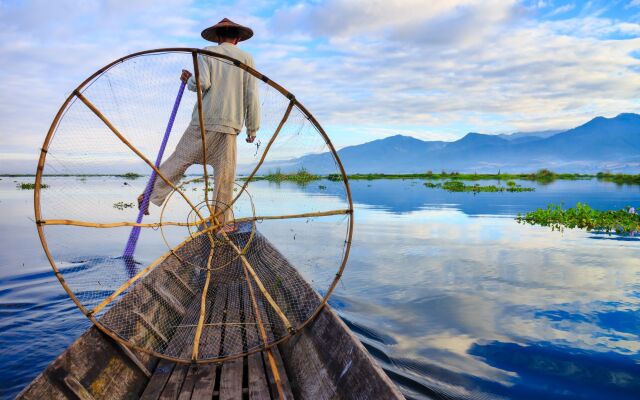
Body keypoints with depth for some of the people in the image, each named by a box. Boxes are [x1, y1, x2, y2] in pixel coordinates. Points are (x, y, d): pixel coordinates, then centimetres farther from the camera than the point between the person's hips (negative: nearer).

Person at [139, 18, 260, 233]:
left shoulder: (207, 52, 6)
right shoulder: (246, 58, 9)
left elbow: (202, 82, -10)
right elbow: (251, 96, 3)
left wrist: (189, 80, 13)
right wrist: (252, 128, 7)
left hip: (204, 121, 0)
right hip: (229, 126, 0)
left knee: (179, 159, 10)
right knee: (225, 174, 2)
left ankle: (151, 195, 13)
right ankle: (223, 221, 7)